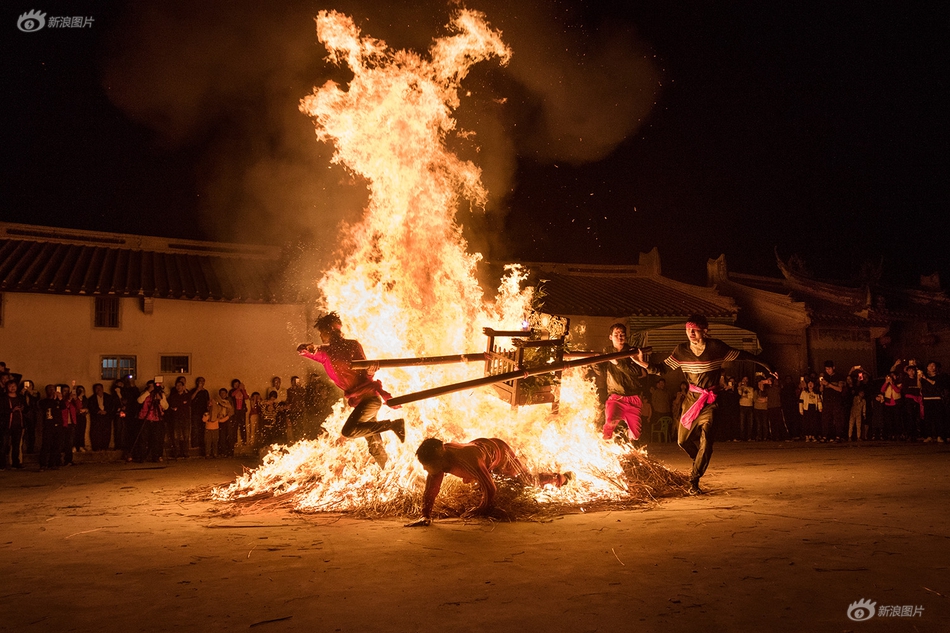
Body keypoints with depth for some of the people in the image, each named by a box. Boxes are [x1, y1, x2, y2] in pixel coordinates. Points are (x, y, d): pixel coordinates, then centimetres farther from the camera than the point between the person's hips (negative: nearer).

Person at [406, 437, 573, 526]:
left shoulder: (466, 462, -50)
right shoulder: (439, 458, -31)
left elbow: (490, 489, -41)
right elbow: (431, 489, -20)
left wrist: (479, 512, -28)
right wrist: (426, 516, -30)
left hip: (499, 452, -6)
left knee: (530, 482, 13)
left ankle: (562, 477, 42)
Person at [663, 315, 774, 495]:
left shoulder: (716, 347, -12)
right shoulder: (681, 350, -6)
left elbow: (741, 355, -3)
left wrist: (764, 364, 2)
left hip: (710, 400, -3)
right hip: (691, 397, 3)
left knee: (706, 440, -14)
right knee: (684, 440, 7)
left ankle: (694, 481, -1)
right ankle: (698, 461, 41)